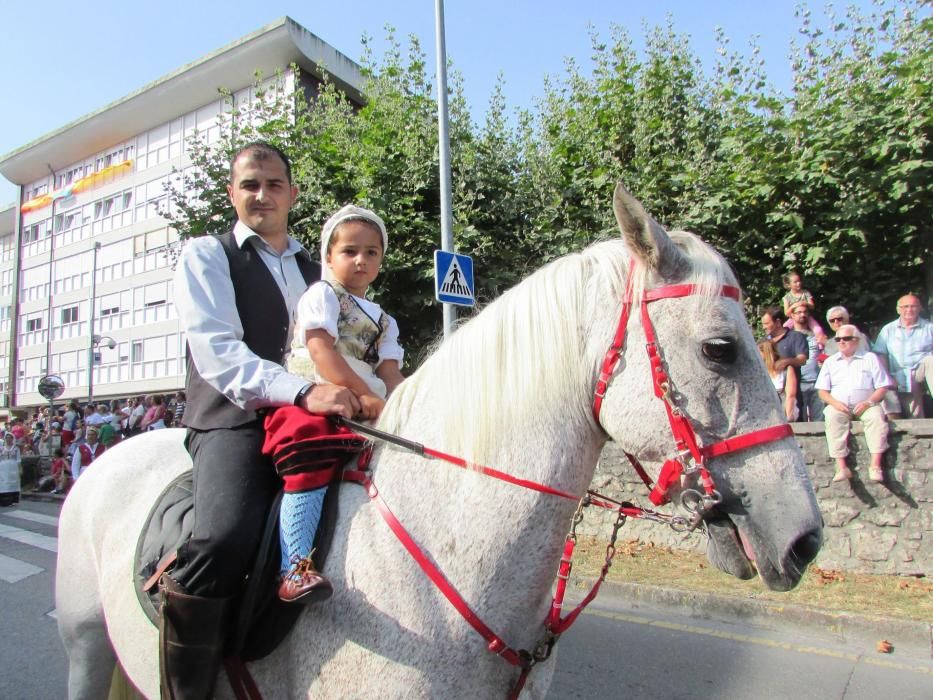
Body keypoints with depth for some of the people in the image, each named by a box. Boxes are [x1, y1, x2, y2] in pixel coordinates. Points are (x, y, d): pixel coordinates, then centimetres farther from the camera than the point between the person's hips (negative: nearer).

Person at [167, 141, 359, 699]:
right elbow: (216, 350, -11)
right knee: (223, 543, -32)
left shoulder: (316, 272, 23)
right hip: (235, 422, -5)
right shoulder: (207, 255, 6)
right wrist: (302, 391, -26)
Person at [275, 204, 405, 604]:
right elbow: (322, 351, -11)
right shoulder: (321, 294, 6)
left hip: (370, 407, 7)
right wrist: (362, 394, -19)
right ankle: (296, 568, -32)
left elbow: (390, 373, 13)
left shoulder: (383, 321, 25)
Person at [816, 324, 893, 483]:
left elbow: (882, 387, 4)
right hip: (838, 405, 1)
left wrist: (869, 402, -14)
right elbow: (822, 391, 10)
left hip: (864, 405, 0)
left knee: (877, 416, -32)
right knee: (832, 418, -31)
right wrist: (835, 403, -10)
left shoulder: (870, 358, 10)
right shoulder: (830, 361, 15)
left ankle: (875, 465, -32)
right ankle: (841, 467, -36)